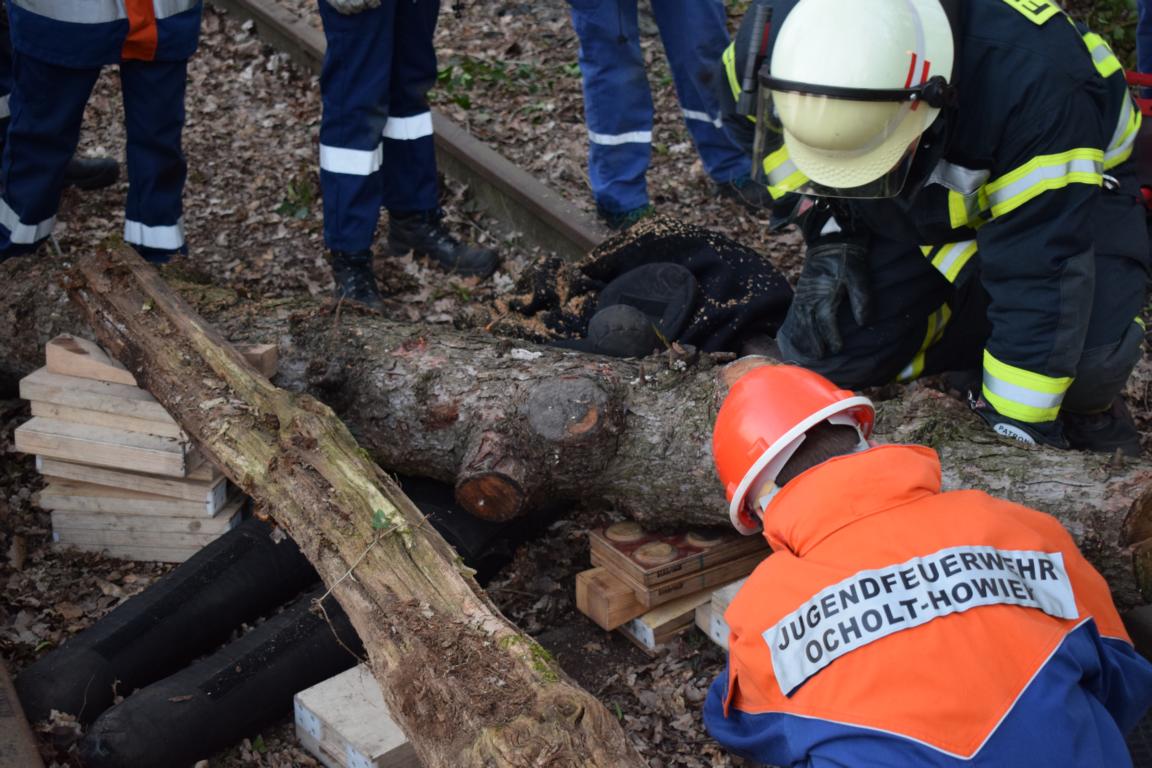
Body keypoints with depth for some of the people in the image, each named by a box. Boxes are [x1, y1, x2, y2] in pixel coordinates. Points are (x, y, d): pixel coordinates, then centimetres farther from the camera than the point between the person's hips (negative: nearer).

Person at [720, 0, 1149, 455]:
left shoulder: (1034, 81, -41)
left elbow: (1040, 271, -38)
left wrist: (1017, 428, -34)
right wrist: (826, 230, -14)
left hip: (1060, 190, -4)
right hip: (910, 212, 4)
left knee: (1082, 345, -32)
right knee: (817, 351, -14)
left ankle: (1087, 412, 4)